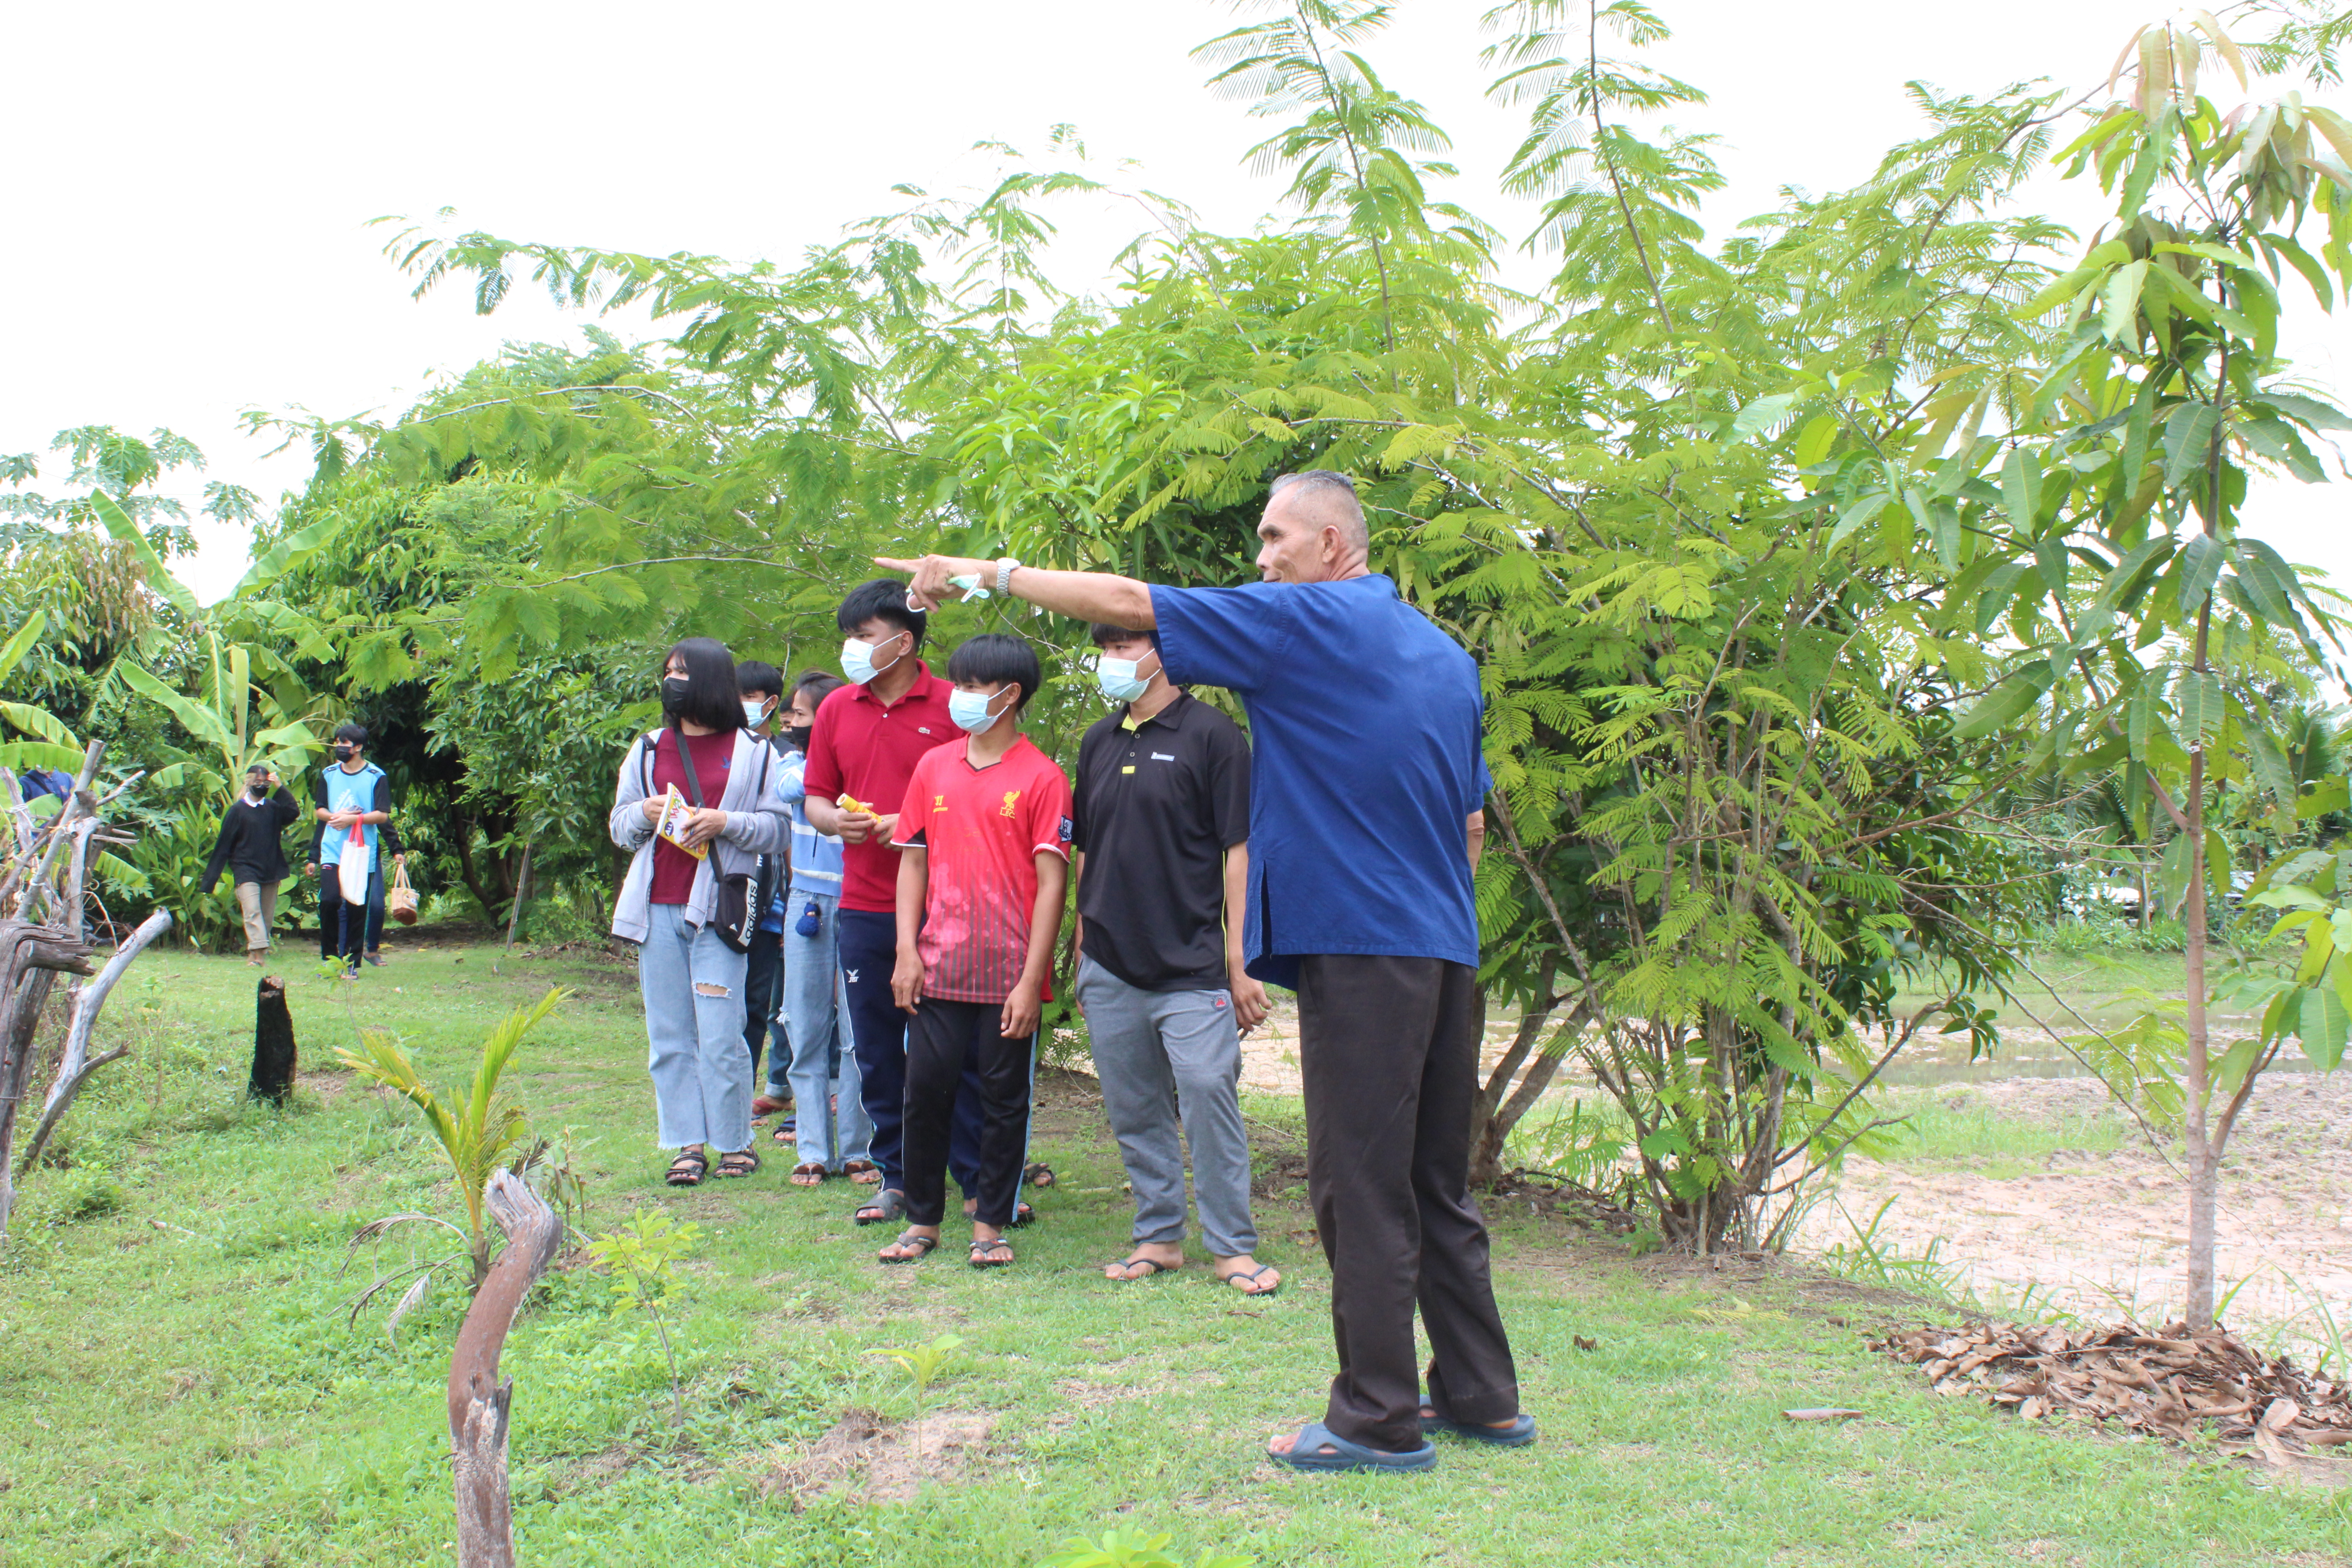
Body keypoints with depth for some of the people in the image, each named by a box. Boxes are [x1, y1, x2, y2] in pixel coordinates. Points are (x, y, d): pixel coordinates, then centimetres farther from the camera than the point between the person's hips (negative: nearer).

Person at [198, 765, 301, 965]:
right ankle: (257, 952, -29)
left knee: (267, 915, 4)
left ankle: (253, 953, 12)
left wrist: (280, 788, -10)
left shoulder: (273, 807, 12)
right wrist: (209, 881, 0)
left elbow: (294, 813, -8)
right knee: (252, 912, -18)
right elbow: (223, 846, 1)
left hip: (271, 873, 4)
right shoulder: (237, 810, 1)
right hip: (246, 871, -4)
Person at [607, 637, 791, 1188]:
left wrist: (725, 822, -14)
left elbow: (775, 829, 2)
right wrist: (644, 813, -2)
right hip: (657, 909, 4)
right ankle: (689, 1144, 11)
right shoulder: (647, 750, 15)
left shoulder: (751, 753, 4)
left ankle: (736, 1141, 8)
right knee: (669, 1035, 4)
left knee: (720, 1037, -6)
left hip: (716, 909, -4)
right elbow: (619, 827, 20)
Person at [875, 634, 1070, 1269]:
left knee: (1004, 1098, 6)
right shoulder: (934, 767, 9)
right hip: (937, 969, 4)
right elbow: (914, 860, 12)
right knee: (926, 1090, 5)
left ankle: (991, 1224, 18)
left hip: (1008, 974, -3)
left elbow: (1052, 881, -8)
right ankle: (922, 1219, 20)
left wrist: (1032, 979, -12)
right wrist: (906, 950, 1)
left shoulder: (1041, 778, -5)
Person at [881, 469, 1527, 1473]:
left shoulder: (1307, 620, -6)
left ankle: (1377, 1419, 4)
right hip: (1445, 949, 8)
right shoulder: (1446, 654, 17)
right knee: (1435, 1185, 15)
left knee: (1363, 1190, -2)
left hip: (1360, 943, -8)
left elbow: (1130, 603, -7)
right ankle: (1481, 1397, 22)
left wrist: (990, 574, 1)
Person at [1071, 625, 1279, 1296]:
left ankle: (1231, 1246, 4)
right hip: (1110, 969, 5)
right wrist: (1081, 953, 16)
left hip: (1191, 965, -5)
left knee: (1209, 1096, -8)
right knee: (1134, 1112, 10)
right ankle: (1158, 1237, 22)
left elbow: (1239, 853, -5)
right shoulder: (1098, 742, 13)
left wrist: (1240, 964, -9)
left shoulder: (1211, 735, -3)